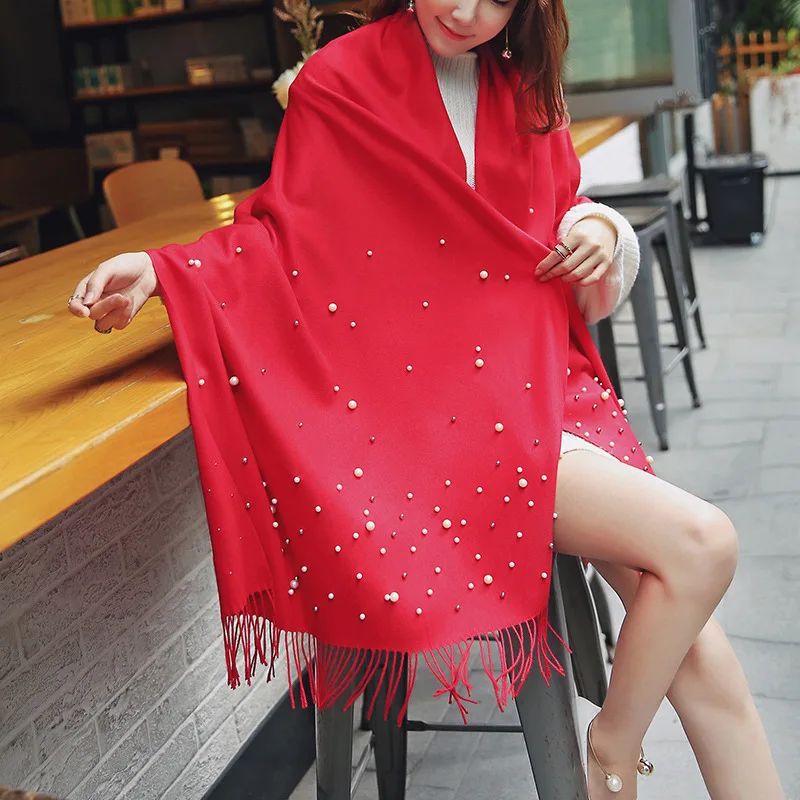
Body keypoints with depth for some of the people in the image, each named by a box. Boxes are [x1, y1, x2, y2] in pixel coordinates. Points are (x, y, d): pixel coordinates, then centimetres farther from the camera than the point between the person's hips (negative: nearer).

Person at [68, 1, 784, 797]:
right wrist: (160, 268, -18)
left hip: (544, 386, 6)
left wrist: (599, 229, 0)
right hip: (434, 407, -5)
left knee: (700, 655, -4)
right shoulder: (340, 83, -2)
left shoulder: (523, 93, 12)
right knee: (698, 545, -19)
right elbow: (283, 234, -2)